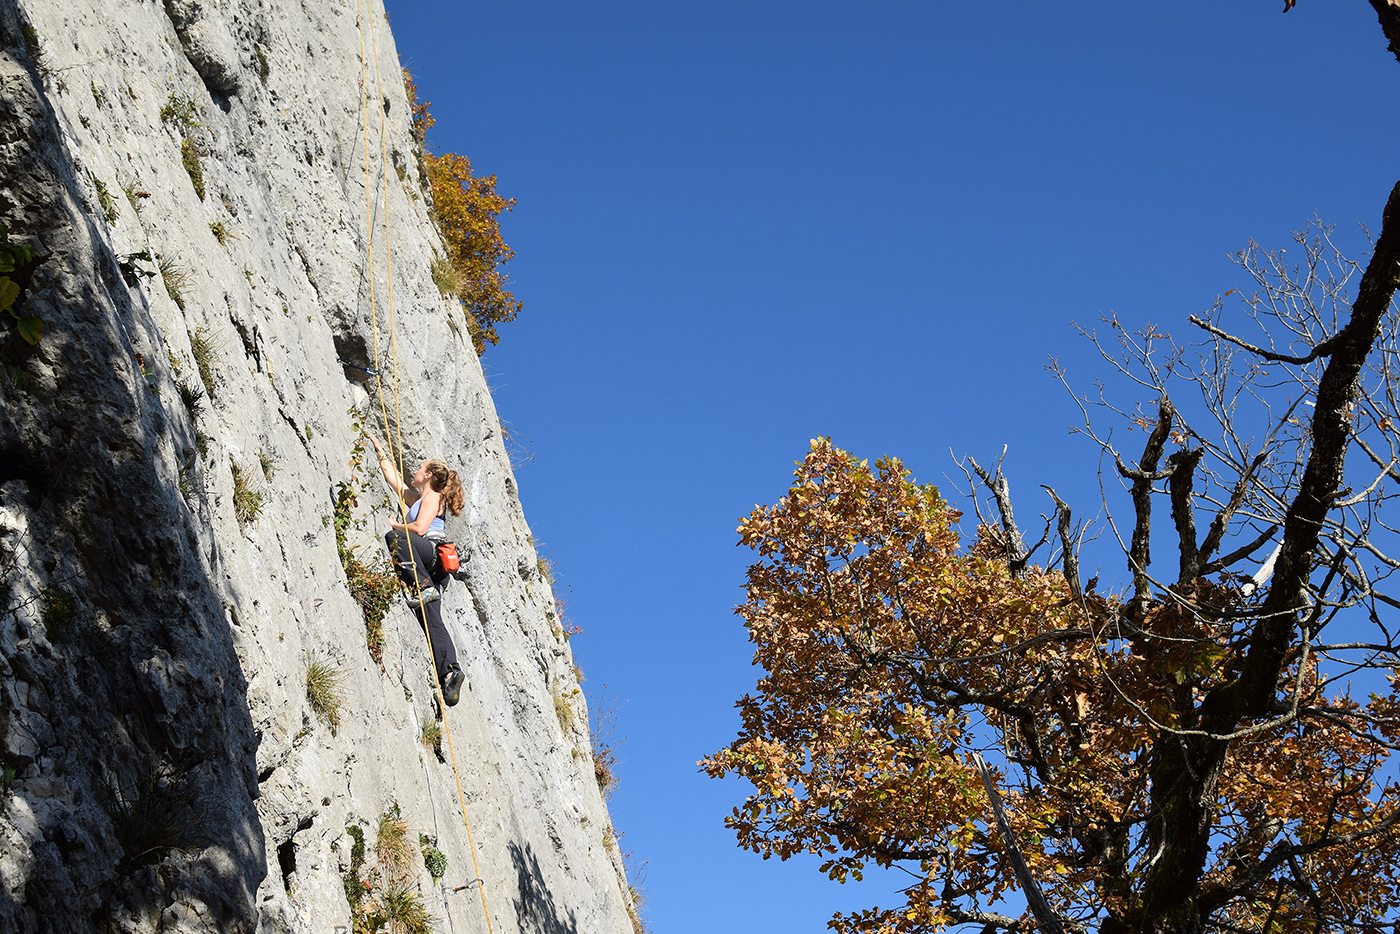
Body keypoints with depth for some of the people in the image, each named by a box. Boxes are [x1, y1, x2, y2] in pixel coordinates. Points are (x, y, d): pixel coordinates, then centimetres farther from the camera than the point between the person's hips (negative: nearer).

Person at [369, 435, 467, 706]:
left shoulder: (433, 496, 5)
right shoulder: (417, 498, 31)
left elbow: (420, 528, -11)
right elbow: (394, 480, 41)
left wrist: (395, 526, 4)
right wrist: (380, 452, 46)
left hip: (433, 552, -8)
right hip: (428, 566, 8)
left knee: (394, 537, -33)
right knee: (432, 621, -8)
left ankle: (422, 588, -39)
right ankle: (450, 671, -22)